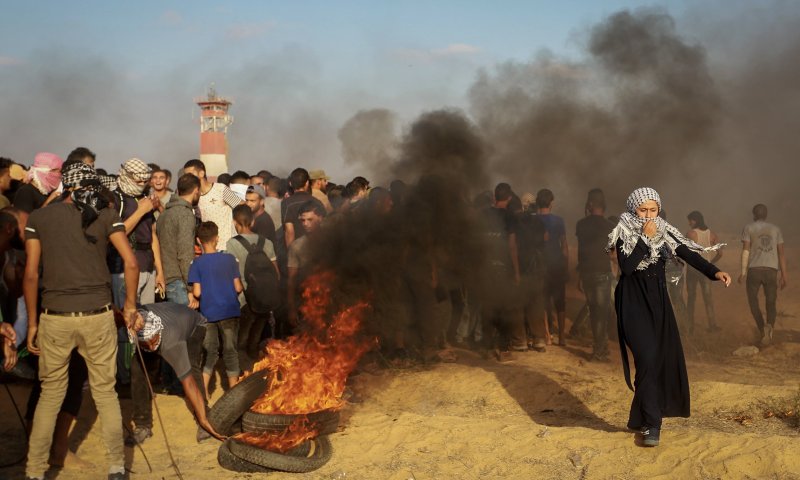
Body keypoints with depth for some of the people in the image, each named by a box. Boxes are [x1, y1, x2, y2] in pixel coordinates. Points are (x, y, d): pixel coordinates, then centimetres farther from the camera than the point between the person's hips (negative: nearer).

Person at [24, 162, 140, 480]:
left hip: (55, 318, 1)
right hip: (98, 315, 0)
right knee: (105, 393, 10)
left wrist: (32, 322, 6)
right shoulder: (106, 215, 3)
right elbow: (131, 263, -6)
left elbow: (30, 274, -1)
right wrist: (130, 304, 7)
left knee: (50, 395, 12)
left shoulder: (38, 218, 4)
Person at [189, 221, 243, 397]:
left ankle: (203, 392, 6)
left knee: (210, 352, 10)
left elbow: (197, 292, -9)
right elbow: (238, 288, -3)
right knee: (230, 351, 9)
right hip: (229, 312, 0)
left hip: (208, 313, 0)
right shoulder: (229, 259, -2)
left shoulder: (197, 263, -5)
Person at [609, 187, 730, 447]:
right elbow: (627, 267, -21)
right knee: (647, 359, -15)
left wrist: (714, 272, -25)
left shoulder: (664, 233, 4)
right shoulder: (624, 235, -7)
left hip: (658, 301, 5)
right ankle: (651, 425, -10)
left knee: (666, 358, 4)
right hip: (633, 303, -5)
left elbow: (688, 254, -9)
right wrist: (645, 238, -22)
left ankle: (641, 417, 20)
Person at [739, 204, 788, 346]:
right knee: (771, 304, 11)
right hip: (771, 271, 2)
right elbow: (781, 253, 6)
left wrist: (743, 273, -6)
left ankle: (762, 329, -10)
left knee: (753, 301, 15)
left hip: (754, 270, -2)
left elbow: (745, 250, -6)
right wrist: (784, 275, 6)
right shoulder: (776, 229, 13)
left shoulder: (748, 228, 4)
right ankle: (769, 326, -21)